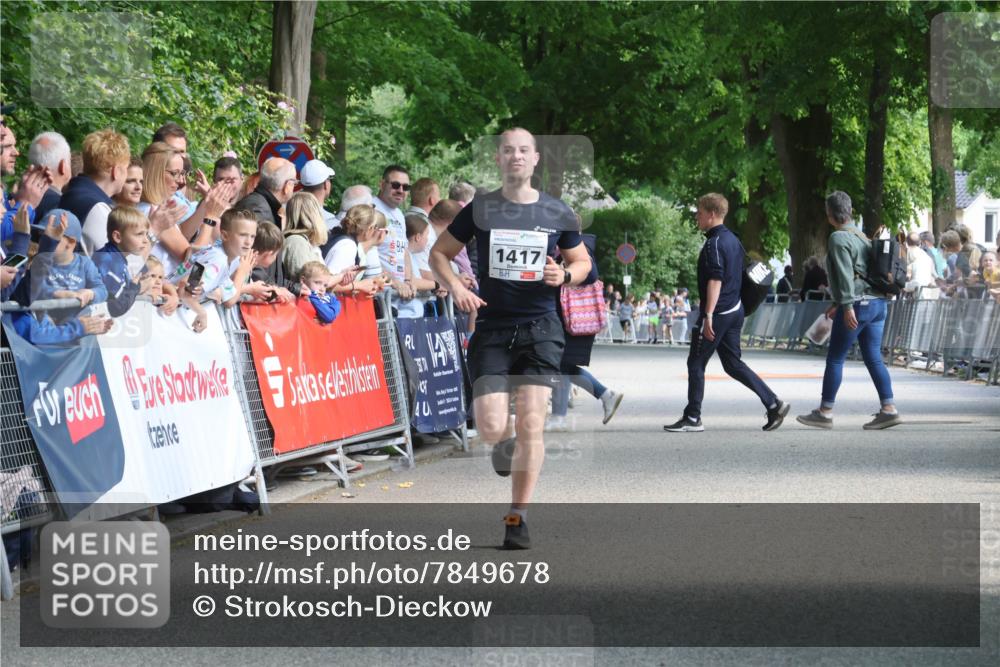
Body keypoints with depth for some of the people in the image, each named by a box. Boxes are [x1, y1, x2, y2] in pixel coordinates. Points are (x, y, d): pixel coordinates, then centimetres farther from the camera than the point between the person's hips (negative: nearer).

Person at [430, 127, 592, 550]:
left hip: (541, 328, 0)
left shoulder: (557, 214, 4)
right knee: (491, 429, -9)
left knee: (531, 424, -8)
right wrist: (455, 287, -9)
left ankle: (518, 518, 3)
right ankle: (506, 446, 31)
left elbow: (583, 261, 17)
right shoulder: (480, 210, 2)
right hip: (492, 328, 0)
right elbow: (439, 253, 10)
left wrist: (565, 276, -6)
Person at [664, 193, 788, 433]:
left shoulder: (714, 244, -15)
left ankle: (692, 418, 4)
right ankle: (773, 403, 5)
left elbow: (715, 281, -23)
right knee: (733, 364, 12)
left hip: (718, 312, -9)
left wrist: (708, 316, -27)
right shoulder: (733, 240, 14)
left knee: (696, 363, 0)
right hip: (735, 310, 9)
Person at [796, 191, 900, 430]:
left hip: (857, 304, -8)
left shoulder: (839, 238, -8)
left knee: (835, 359, 0)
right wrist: (838, 303, 29)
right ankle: (889, 409, -1)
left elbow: (845, 274, -18)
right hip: (877, 303, 8)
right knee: (874, 359, 7)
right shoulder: (861, 236, 18)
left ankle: (825, 412, 4)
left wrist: (847, 305, -23)